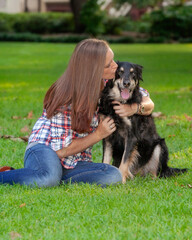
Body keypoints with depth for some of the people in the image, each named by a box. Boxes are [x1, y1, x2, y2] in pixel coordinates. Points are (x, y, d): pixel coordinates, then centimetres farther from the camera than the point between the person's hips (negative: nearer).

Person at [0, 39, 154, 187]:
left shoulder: (107, 84, 1)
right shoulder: (67, 98, -17)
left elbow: (148, 103, 10)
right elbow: (60, 150, -16)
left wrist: (133, 108, -13)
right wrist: (99, 134, -16)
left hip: (75, 163, 8)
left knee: (114, 176, -26)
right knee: (50, 177, -44)